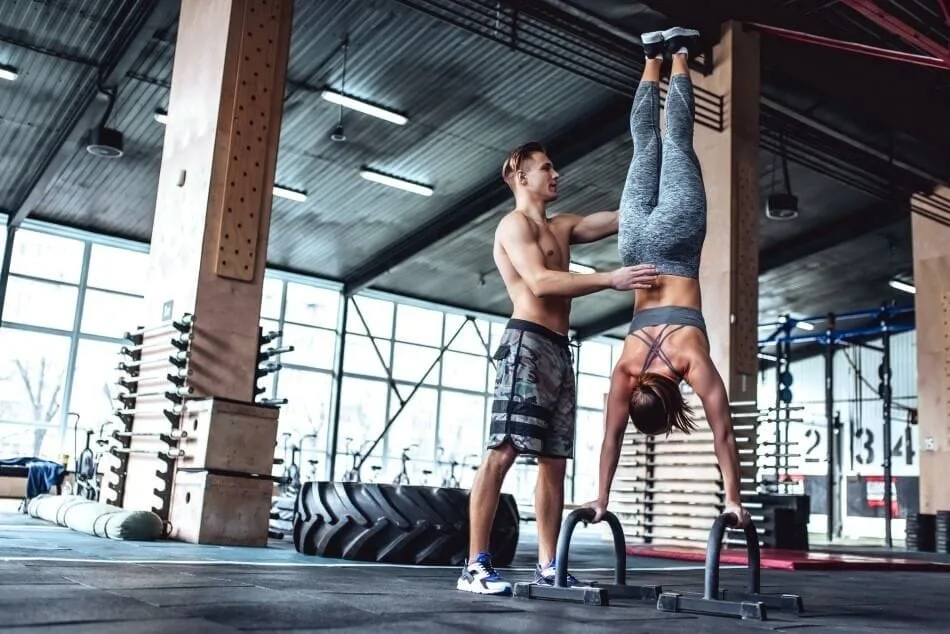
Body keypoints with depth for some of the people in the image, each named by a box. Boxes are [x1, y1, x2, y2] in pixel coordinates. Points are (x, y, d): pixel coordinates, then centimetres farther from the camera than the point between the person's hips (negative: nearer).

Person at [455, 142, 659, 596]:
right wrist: (611, 280, -22)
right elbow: (539, 282, -16)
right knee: (503, 452, -13)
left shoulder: (562, 227, 26)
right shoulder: (515, 223, 0)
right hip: (528, 343, -9)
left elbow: (621, 219, 23)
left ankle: (547, 567, 9)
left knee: (554, 461, 6)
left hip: (559, 350, 9)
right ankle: (475, 566, -13)